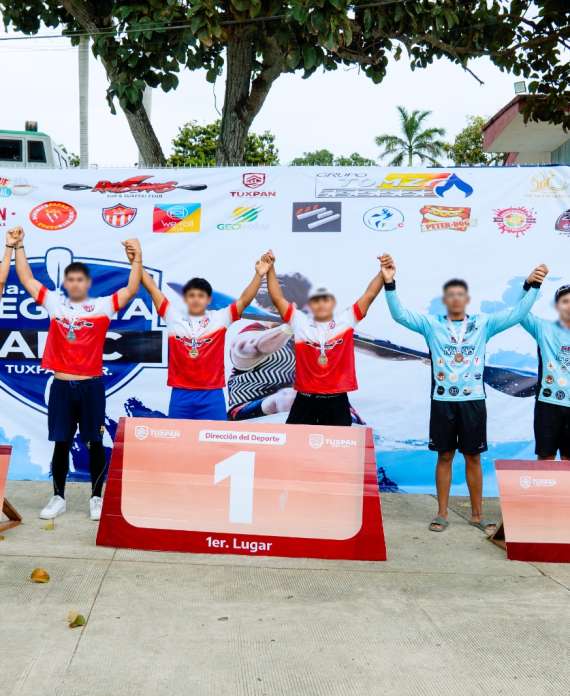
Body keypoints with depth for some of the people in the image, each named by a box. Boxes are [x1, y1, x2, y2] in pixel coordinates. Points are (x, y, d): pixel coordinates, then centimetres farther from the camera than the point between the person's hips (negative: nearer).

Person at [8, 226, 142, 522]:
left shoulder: (103, 305, 0)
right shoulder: (54, 302, 6)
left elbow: (132, 289, -6)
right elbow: (26, 279, 11)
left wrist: (137, 258, -15)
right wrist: (18, 246, 8)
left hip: (91, 385, -2)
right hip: (61, 385, 2)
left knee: (95, 443, 5)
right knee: (61, 443, 9)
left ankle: (96, 498, 16)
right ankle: (58, 497, 21)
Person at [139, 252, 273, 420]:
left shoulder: (220, 318, 3)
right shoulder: (174, 318, 5)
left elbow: (244, 300, -3)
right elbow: (153, 289, 6)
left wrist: (259, 275, -15)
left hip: (212, 394, -1)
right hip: (180, 394, 1)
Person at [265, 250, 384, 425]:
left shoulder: (346, 321, 3)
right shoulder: (300, 323, 4)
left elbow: (369, 295, -1)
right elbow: (277, 298, 1)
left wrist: (383, 274, -13)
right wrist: (270, 269, -7)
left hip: (337, 401, 0)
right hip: (305, 401, 1)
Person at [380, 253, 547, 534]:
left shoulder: (483, 324, 4)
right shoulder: (432, 324, 1)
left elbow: (518, 313, -2)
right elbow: (400, 315, -9)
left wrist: (532, 285, -14)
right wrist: (389, 283, -22)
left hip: (473, 400, 1)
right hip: (443, 401, -1)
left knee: (473, 458, 8)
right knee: (444, 457, 7)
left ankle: (477, 514, 20)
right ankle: (442, 513, 18)